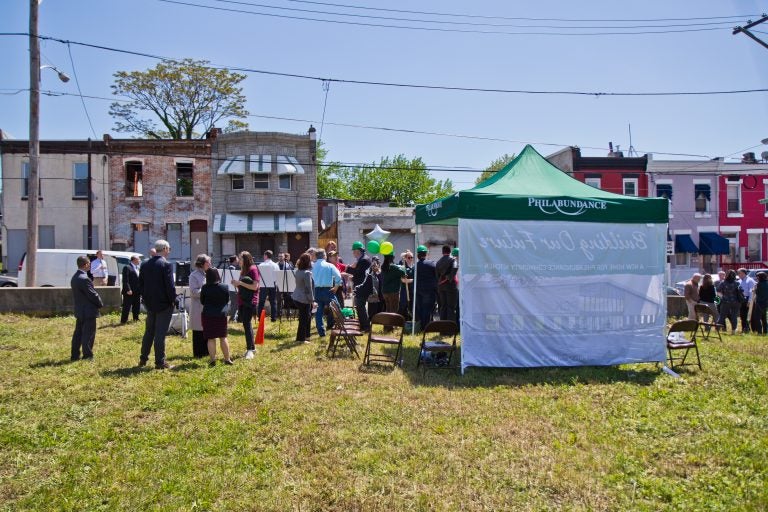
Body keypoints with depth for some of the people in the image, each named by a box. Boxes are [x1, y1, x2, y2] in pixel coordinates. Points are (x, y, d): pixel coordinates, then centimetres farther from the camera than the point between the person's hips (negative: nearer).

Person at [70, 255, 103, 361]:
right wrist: (100, 304, -3)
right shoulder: (84, 279, -22)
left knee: (78, 333, 14)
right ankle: (87, 356, 2)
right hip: (88, 311, -9)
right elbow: (93, 294, -19)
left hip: (79, 311, 9)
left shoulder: (74, 278, 9)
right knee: (88, 334, -2)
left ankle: (74, 355, 20)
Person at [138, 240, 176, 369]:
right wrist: (173, 300, -6)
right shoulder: (166, 265, -16)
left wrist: (146, 298, 15)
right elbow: (170, 286, -18)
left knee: (149, 332, 17)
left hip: (150, 304, 6)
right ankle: (160, 362, 4)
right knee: (160, 333, -2)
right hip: (164, 304, -6)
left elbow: (140, 284, 9)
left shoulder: (145, 264, 5)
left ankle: (143, 359, 24)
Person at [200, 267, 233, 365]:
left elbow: (202, 301, 3)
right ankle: (227, 359, 16)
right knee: (223, 337, 12)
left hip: (208, 315, -1)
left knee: (211, 338, 5)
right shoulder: (224, 287, -7)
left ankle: (213, 360, 4)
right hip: (221, 314, 2)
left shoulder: (205, 288, -10)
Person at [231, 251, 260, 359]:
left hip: (250, 301, -8)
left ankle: (250, 350, -7)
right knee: (245, 322, 10)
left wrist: (240, 283, -18)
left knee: (246, 323, -11)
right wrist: (237, 284, 2)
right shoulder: (243, 270, 14)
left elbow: (254, 286, -16)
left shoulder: (253, 269, -9)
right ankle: (252, 347, 20)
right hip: (242, 300, 8)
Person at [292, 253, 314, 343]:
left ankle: (307, 335, 31)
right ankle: (301, 338, 7)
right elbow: (308, 288, -19)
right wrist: (312, 300, -11)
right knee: (304, 318, 1)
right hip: (304, 299, -9)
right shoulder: (307, 273, -20)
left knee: (307, 316, 21)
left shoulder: (298, 271, 6)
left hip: (297, 297, 9)